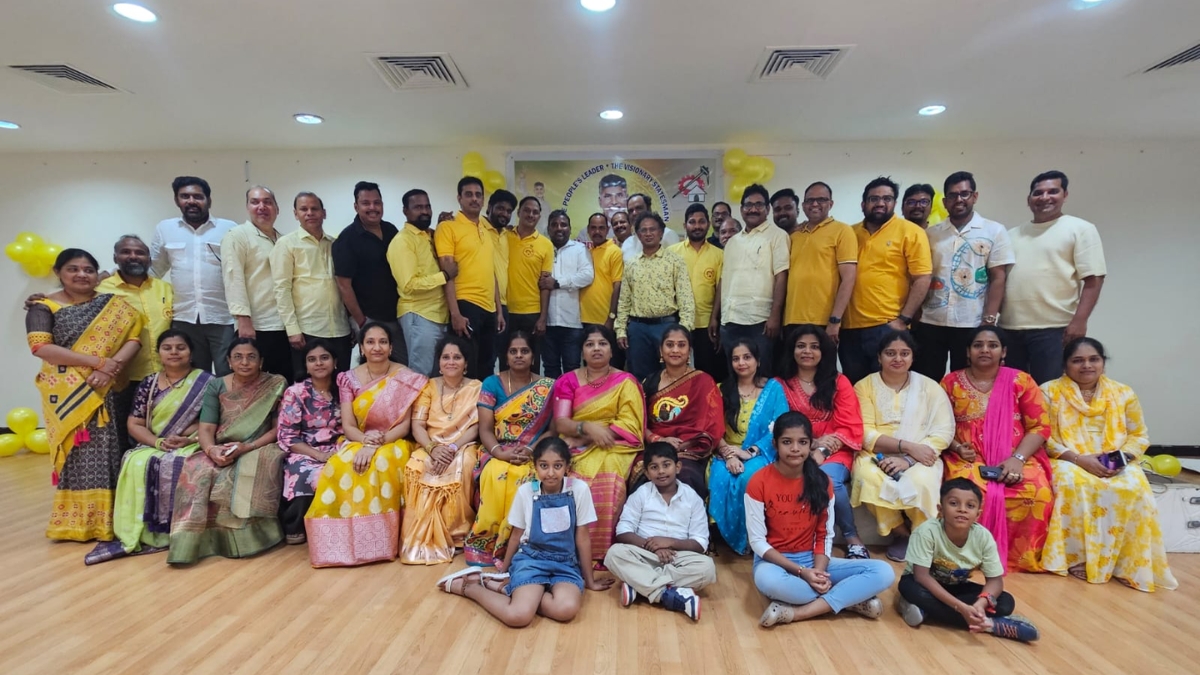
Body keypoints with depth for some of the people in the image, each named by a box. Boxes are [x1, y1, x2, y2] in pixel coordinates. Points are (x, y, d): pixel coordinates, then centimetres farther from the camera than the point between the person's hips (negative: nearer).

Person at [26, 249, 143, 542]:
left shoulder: (113, 304, 9)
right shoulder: (44, 307, 2)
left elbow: (134, 337, -1)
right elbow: (40, 347, -10)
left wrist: (112, 366, -19)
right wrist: (98, 361, -17)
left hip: (107, 390, 2)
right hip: (66, 393, -1)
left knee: (108, 451, 0)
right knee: (76, 451, -1)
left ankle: (106, 518, 10)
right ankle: (76, 521, 10)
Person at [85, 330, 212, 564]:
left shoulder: (206, 383, 0)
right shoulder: (148, 384, 10)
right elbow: (134, 424, 7)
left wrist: (190, 438, -18)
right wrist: (158, 442, -11)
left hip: (193, 446, -4)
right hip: (154, 446, 4)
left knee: (174, 467, -34)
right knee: (136, 464, -28)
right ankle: (138, 534, -23)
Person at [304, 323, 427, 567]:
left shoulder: (406, 378, -5)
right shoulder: (349, 379, 2)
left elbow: (405, 425, -9)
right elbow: (347, 425, -2)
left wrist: (376, 444, -23)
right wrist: (365, 440, -24)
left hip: (393, 443, -2)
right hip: (357, 441, 2)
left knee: (382, 465, -36)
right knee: (340, 466, -31)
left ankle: (379, 541, -22)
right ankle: (344, 541, -18)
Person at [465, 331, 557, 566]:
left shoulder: (548, 387, 4)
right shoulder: (492, 384, 6)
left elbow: (554, 429, -1)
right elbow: (485, 429, 0)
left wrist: (531, 450, -18)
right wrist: (500, 452, -19)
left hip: (534, 454, -1)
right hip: (498, 453, 1)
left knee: (523, 477, -34)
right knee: (494, 475, -33)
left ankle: (514, 544, -17)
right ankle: (486, 543, -17)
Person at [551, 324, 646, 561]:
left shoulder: (626, 382, 5)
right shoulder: (568, 381, 11)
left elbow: (630, 426, -7)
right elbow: (560, 423, 0)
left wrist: (584, 441, -14)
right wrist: (588, 428, -22)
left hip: (612, 448, -1)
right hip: (575, 448, 2)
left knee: (605, 478, -34)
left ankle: (600, 549, -22)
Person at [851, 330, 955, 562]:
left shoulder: (930, 387, 6)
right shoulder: (864, 386, 2)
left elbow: (943, 433, -4)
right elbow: (866, 434, -6)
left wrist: (907, 459, -19)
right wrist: (907, 446, -19)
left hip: (919, 458, 1)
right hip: (876, 456, 0)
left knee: (920, 483, -33)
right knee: (870, 479, -33)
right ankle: (900, 533, -6)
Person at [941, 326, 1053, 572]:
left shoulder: (1021, 381, 7)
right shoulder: (951, 382, 7)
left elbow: (1040, 426, 2)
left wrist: (1017, 458, -13)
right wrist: (956, 447, -11)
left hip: (1015, 459, 1)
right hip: (968, 459, -1)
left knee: (1038, 494, -29)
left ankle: (1020, 556, -2)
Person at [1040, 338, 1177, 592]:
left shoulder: (1123, 394, 10)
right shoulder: (1050, 391, 0)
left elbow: (1140, 436, 12)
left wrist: (1122, 456, -9)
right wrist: (1078, 458, -18)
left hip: (1115, 465, 3)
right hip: (1068, 461, -3)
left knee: (1133, 488, -30)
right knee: (1072, 483, -36)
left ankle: (1128, 562, -14)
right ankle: (1077, 557, -22)